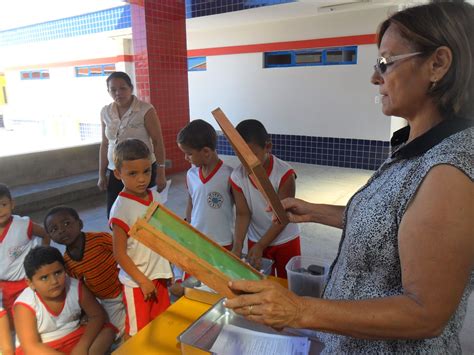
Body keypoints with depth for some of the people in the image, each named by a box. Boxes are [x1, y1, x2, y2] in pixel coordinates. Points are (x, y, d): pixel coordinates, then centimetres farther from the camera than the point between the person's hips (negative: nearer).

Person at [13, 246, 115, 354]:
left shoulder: (76, 288, -15)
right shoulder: (25, 305, -23)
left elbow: (97, 315, -8)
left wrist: (82, 346, -23)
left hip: (73, 339, 3)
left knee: (108, 330, -14)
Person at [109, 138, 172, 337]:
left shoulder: (155, 197, -2)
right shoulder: (121, 209, -21)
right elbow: (119, 254, -17)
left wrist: (167, 269, 12)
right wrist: (142, 281, -14)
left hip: (158, 275, 6)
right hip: (137, 282, -6)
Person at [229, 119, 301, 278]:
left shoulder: (285, 174, -26)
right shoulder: (237, 177, -16)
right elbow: (242, 214, -13)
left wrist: (260, 246, -25)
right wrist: (237, 246, -25)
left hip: (285, 241, -2)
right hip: (256, 241, 3)